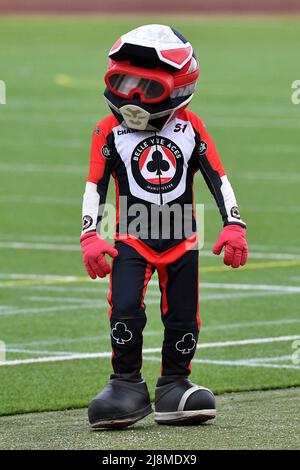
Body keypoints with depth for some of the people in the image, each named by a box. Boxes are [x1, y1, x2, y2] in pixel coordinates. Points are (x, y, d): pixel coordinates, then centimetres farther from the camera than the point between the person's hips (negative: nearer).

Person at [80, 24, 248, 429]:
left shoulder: (191, 129, -1)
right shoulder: (110, 132, -2)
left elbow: (218, 180, 2)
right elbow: (95, 187, -1)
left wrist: (233, 227, -6)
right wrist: (90, 236, -12)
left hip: (182, 242, 2)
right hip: (132, 240, -1)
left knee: (182, 319, 5)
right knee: (125, 311, -16)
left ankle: (174, 387, 20)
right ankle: (127, 385, -2)